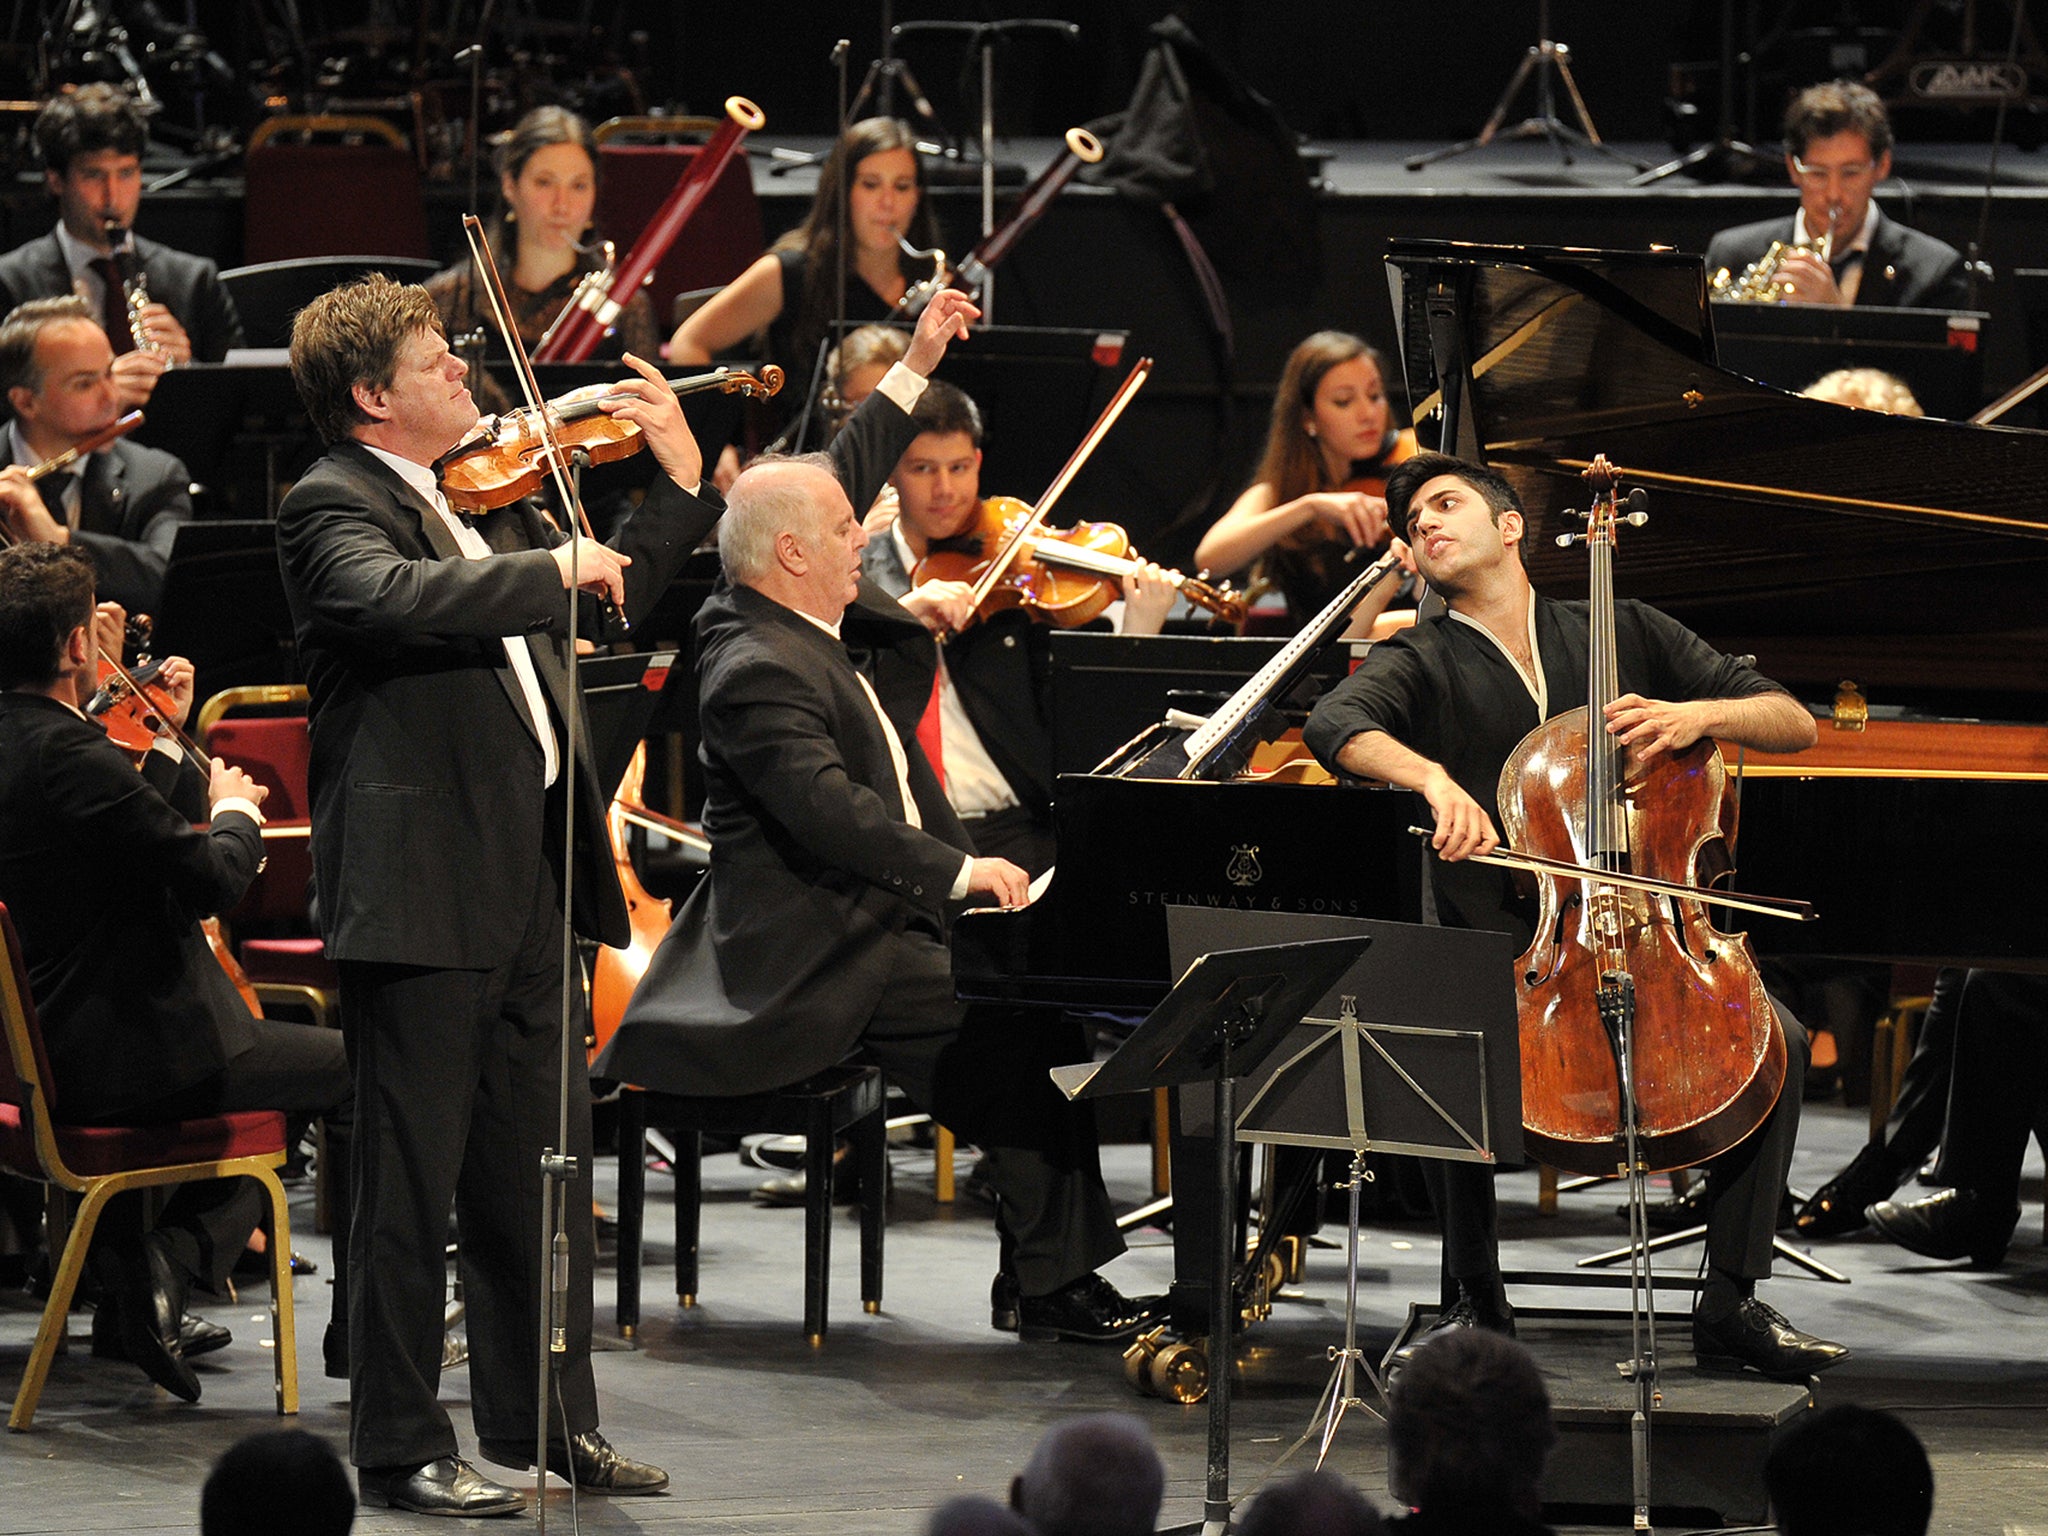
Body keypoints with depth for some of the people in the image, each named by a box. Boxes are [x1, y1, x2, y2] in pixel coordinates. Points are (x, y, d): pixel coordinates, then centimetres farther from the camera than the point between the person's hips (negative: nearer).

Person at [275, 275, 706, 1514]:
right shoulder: (333, 507, -9)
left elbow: (604, 605, 27)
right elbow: (394, 597, -31)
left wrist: (683, 479, 19)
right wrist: (552, 568, -26)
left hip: (529, 870, 8)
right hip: (418, 887, -8)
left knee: (541, 1166, 15)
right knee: (414, 1177, -3)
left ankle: (549, 1420, 24)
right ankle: (401, 1447, 4)